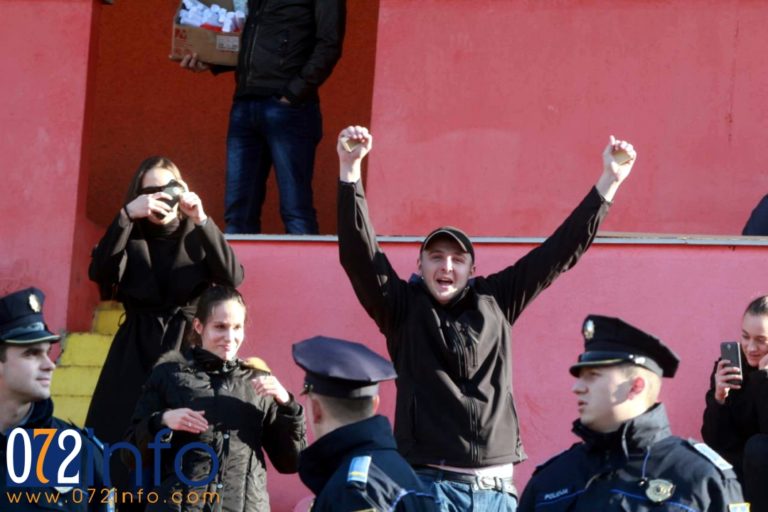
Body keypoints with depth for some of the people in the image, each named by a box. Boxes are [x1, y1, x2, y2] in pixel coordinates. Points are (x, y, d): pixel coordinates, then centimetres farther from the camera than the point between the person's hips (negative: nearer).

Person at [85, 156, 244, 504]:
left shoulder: (198, 237, 7)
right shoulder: (129, 237, 7)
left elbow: (233, 277, -10)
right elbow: (100, 272, -12)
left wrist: (201, 220, -17)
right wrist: (127, 215, -19)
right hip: (135, 353, 1)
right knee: (124, 442, -7)